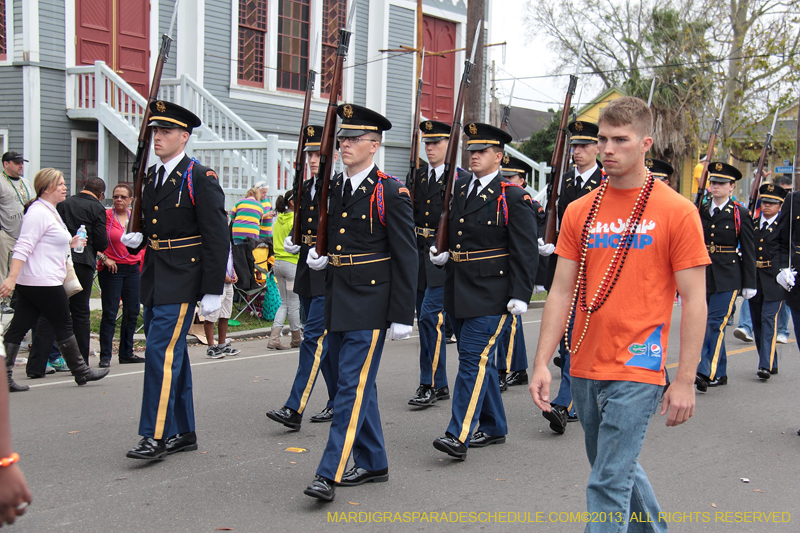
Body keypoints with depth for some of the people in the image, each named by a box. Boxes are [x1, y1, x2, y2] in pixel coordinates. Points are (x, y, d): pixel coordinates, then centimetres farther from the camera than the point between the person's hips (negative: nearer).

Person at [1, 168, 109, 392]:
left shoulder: (49, 211, 18)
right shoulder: (38, 212, -14)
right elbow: (23, 247, -22)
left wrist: (69, 244, 24)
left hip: (30, 283, 10)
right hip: (44, 282, -10)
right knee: (64, 326, 3)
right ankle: (81, 371, 15)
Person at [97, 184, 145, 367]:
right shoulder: (105, 216, -5)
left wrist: (141, 263, 6)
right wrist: (103, 258, -13)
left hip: (132, 269, 5)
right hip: (111, 269, -5)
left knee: (132, 312, 9)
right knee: (110, 313, -4)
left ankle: (126, 353, 20)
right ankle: (105, 356, 2)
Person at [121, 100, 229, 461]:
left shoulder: (200, 178, -11)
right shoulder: (152, 176, 12)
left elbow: (217, 238, -13)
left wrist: (213, 291, -16)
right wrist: (137, 238, 3)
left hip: (181, 280, -8)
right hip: (154, 278, 8)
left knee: (162, 350, -12)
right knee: (173, 353, 13)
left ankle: (156, 436, -5)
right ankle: (183, 433, 23)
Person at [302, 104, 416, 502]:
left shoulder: (391, 193, -10)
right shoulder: (332, 189, 11)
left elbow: (406, 258, -11)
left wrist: (402, 316, -13)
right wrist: (319, 257, 4)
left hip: (370, 302, -8)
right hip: (336, 299, 8)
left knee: (354, 384, -8)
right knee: (357, 383, 14)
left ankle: (330, 473, -6)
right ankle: (372, 464, 25)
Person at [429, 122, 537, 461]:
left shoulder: (514, 198, -7)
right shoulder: (459, 190, 13)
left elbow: (525, 252, -10)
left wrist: (520, 296, -15)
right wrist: (442, 254, 4)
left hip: (491, 293, -7)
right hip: (459, 290, 8)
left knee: (474, 359, -12)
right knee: (479, 360, 15)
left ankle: (459, 435, -11)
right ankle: (493, 427, 28)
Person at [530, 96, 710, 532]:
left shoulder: (677, 211, -7)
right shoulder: (580, 211, 6)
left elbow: (694, 301, -7)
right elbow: (562, 291, 6)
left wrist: (684, 381, -11)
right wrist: (541, 363, -1)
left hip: (637, 370, -5)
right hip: (585, 367, 6)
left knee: (609, 483, -5)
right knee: (616, 468, 21)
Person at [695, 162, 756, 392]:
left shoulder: (740, 214, -1)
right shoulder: (700, 211, 8)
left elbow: (748, 250, 0)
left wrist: (749, 283, -2)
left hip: (728, 276, -4)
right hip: (703, 274, 4)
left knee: (715, 323, -10)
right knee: (705, 323, 7)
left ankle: (707, 372, -10)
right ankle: (720, 373, 19)